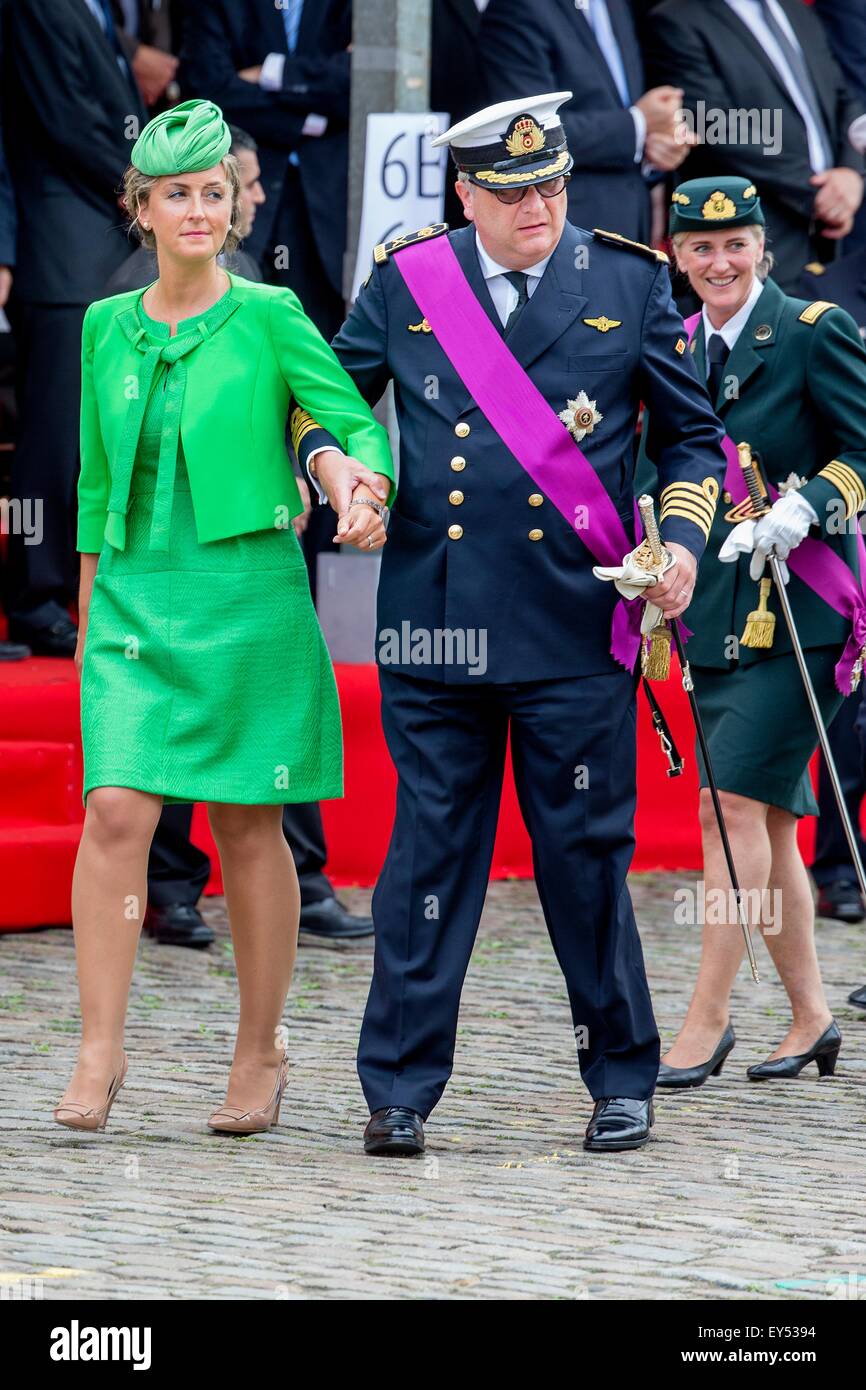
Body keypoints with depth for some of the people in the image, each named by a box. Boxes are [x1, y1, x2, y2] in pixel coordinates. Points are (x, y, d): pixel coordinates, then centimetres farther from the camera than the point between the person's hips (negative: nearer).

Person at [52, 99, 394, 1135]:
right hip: (138, 596, 3)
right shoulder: (108, 327, 11)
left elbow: (357, 421, -6)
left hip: (247, 593, -2)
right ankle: (99, 1050, -8)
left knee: (247, 824, 3)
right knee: (117, 810, -12)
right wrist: (88, 612, 18)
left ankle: (259, 1052, 15)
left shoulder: (269, 318, 0)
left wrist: (364, 494, -28)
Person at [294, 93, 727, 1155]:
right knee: (429, 850, 2)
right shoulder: (404, 282, 6)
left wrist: (684, 541, -2)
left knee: (586, 855, 3)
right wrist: (330, 459, -6)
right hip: (435, 621, 1)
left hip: (575, 629, -1)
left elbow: (692, 433, 13)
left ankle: (621, 1082, 16)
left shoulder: (628, 282, 5)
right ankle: (398, 1089, 7)